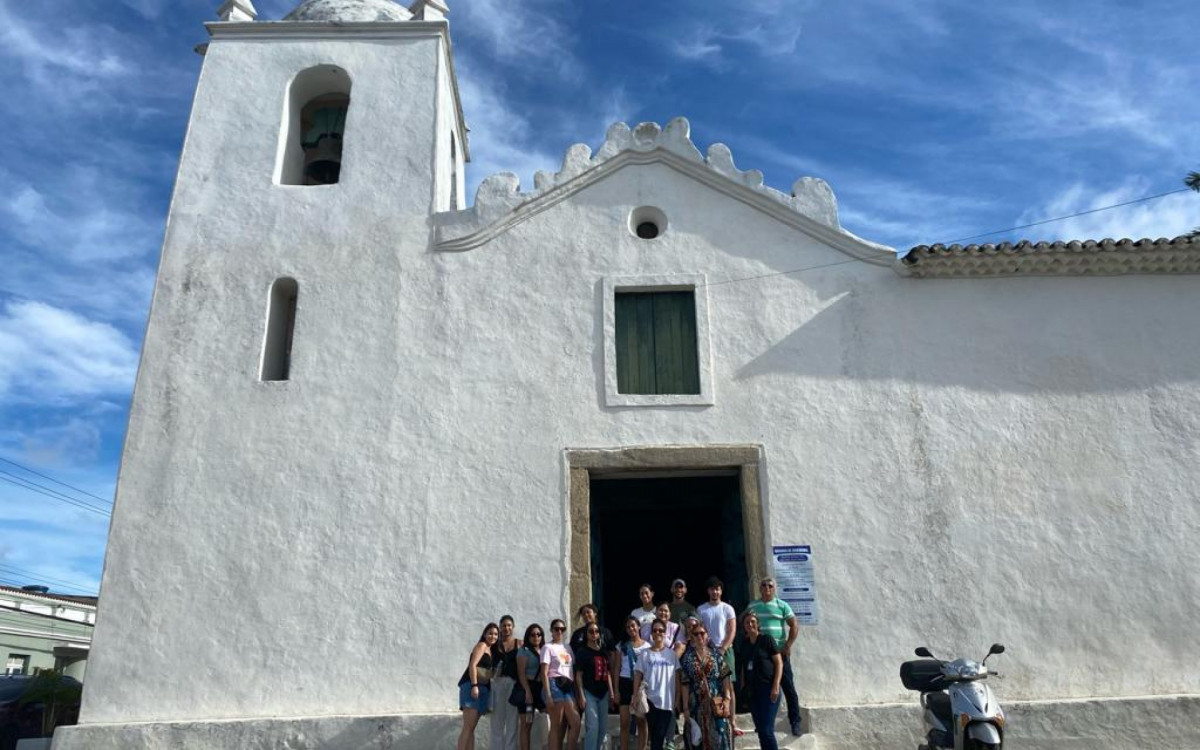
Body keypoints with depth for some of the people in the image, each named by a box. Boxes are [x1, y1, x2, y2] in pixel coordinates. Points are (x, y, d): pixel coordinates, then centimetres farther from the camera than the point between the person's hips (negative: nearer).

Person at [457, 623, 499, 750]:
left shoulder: (490, 650, 23)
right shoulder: (482, 645, -2)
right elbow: (472, 665, -14)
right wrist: (474, 685, -22)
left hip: (481, 688, 9)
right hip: (472, 685, -9)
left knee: (471, 728, 8)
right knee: (468, 727, -15)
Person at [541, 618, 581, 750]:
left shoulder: (567, 648, 19)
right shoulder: (548, 647, 1)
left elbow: (574, 669, 15)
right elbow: (544, 673, -7)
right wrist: (548, 695, -15)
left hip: (568, 686, 6)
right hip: (555, 685, -6)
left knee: (575, 723, -6)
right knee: (556, 726, -5)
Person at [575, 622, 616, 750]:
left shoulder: (604, 652, 11)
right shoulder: (582, 652, -4)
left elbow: (607, 673, 15)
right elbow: (579, 675, -6)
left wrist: (611, 692, 9)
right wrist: (581, 695, -12)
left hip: (603, 693, 6)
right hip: (589, 692, -6)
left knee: (603, 726, 10)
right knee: (593, 726, -11)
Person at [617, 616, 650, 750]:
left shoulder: (647, 646, 6)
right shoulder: (622, 646, 9)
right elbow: (617, 668, 8)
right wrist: (616, 690, 1)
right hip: (625, 683, 1)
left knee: (642, 721, 2)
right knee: (624, 722, 1)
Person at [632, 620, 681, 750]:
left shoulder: (672, 654, 5)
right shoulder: (645, 654, 4)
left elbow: (677, 678, 5)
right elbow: (638, 676, 3)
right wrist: (635, 696, -5)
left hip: (667, 701, 0)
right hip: (650, 700, 0)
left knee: (660, 736, 1)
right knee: (654, 736, 6)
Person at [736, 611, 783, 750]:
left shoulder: (766, 639, -6)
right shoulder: (743, 644, 9)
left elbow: (779, 662, -8)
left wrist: (776, 686, -15)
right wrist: (742, 687, 10)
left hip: (768, 689, -6)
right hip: (752, 690, 6)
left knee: (766, 729, -9)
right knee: (760, 729, 10)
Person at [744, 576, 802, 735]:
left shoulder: (782, 605, -1)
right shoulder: (752, 606, 8)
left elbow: (794, 627, -2)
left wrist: (787, 646, -10)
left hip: (779, 652, -3)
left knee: (788, 687, -2)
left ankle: (795, 722, 6)